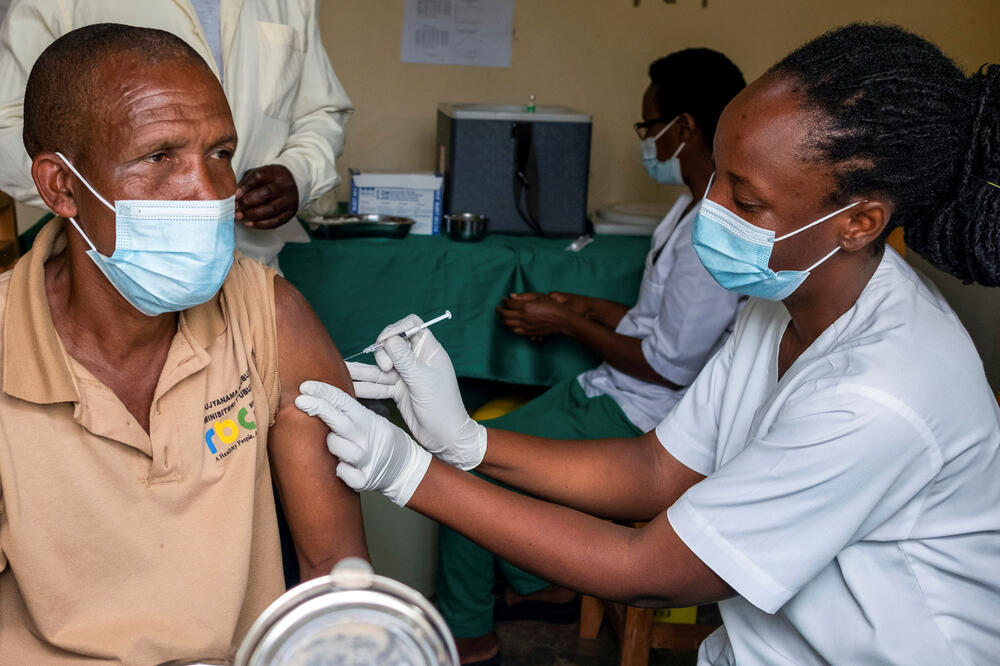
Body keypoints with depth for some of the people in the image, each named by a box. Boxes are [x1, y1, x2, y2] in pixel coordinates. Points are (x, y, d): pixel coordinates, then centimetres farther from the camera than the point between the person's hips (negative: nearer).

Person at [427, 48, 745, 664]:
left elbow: (671, 365, -24)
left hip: (642, 419, -10)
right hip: (621, 393, 10)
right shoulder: (705, 204, 7)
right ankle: (541, 586, 24)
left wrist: (569, 325, -13)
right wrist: (589, 308, 8)